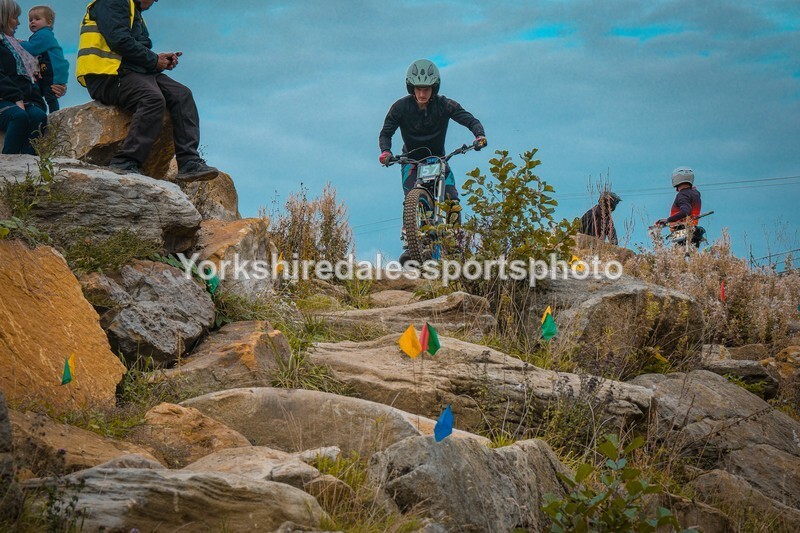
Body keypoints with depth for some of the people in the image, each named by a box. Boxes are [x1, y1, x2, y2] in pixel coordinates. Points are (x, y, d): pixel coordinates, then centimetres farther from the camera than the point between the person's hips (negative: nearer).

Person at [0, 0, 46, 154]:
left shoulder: (12, 43, 31)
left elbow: (27, 77, 27)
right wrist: (17, 98, -18)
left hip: (20, 100, 7)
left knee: (39, 116, -27)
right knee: (19, 116, -38)